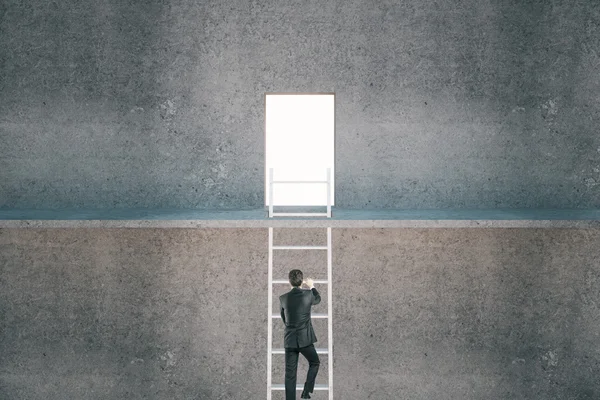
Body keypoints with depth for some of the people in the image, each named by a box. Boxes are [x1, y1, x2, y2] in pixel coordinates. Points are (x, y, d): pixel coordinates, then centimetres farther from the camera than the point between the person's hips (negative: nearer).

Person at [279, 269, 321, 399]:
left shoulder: (283, 298, -3)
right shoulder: (308, 295, -9)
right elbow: (317, 299, 16)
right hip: (305, 339, -2)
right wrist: (312, 286, 33)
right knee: (315, 363, 21)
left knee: (290, 373, 6)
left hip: (289, 340, 2)